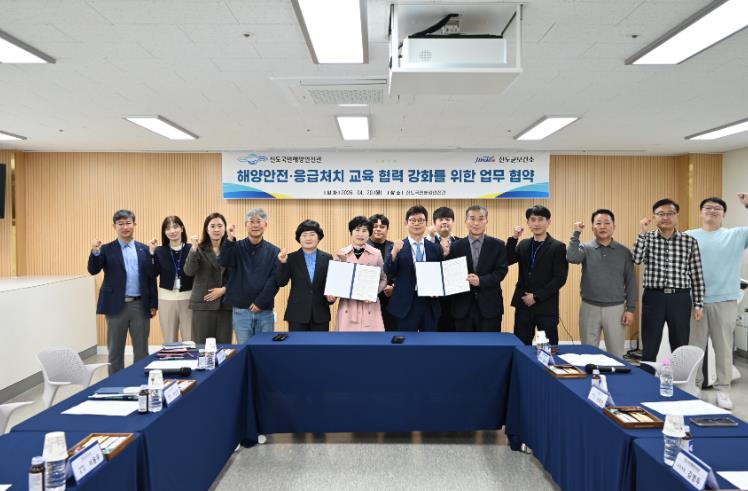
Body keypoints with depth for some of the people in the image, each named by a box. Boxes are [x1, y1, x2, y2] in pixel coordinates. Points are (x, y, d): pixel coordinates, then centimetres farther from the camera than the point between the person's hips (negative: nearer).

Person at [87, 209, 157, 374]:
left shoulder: (144, 249, 6)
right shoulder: (107, 249, 3)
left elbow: (151, 278, 6)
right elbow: (93, 270, -9)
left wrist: (154, 304, 2)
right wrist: (95, 252, -27)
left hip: (140, 305, 1)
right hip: (116, 306, -1)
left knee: (141, 350, 9)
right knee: (115, 351, 8)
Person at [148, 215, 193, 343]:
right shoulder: (160, 251, 4)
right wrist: (152, 252, -10)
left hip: (188, 298, -2)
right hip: (167, 299, 2)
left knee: (190, 341, 4)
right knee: (169, 342, 13)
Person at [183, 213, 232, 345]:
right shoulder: (199, 249, 1)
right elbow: (189, 271, -13)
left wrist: (223, 289, -9)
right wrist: (193, 249, -23)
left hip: (225, 303, 1)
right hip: (203, 304, -1)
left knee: (224, 345, 4)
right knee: (202, 345, 2)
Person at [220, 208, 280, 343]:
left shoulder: (273, 251, 3)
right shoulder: (237, 247, 3)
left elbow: (275, 280, -3)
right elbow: (224, 262, -16)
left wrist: (260, 302, -11)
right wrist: (230, 240, -30)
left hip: (265, 312, 0)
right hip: (241, 311, 0)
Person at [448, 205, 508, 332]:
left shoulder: (497, 245, 4)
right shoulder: (456, 246, 5)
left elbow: (502, 270, -4)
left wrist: (481, 280, -17)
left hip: (489, 305, 0)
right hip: (463, 306, 1)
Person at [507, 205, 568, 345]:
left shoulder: (558, 247, -4)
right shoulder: (523, 244, 11)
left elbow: (560, 279, -10)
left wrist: (537, 297, -13)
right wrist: (513, 238, -10)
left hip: (546, 307, -4)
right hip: (523, 305, 4)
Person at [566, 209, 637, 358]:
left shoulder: (624, 251, 3)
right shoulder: (585, 248, 0)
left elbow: (630, 282, 4)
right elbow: (571, 257, -22)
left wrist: (630, 308, -2)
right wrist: (576, 234, -16)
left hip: (615, 308, 0)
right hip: (589, 307, 0)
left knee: (616, 354, 7)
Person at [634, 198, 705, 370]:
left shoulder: (690, 241, 4)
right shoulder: (647, 238, 3)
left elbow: (697, 275, 4)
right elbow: (635, 259, -16)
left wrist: (698, 304, 1)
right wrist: (643, 232, -15)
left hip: (680, 299, 1)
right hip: (654, 297, -1)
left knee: (680, 347, 9)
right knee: (649, 348, 6)